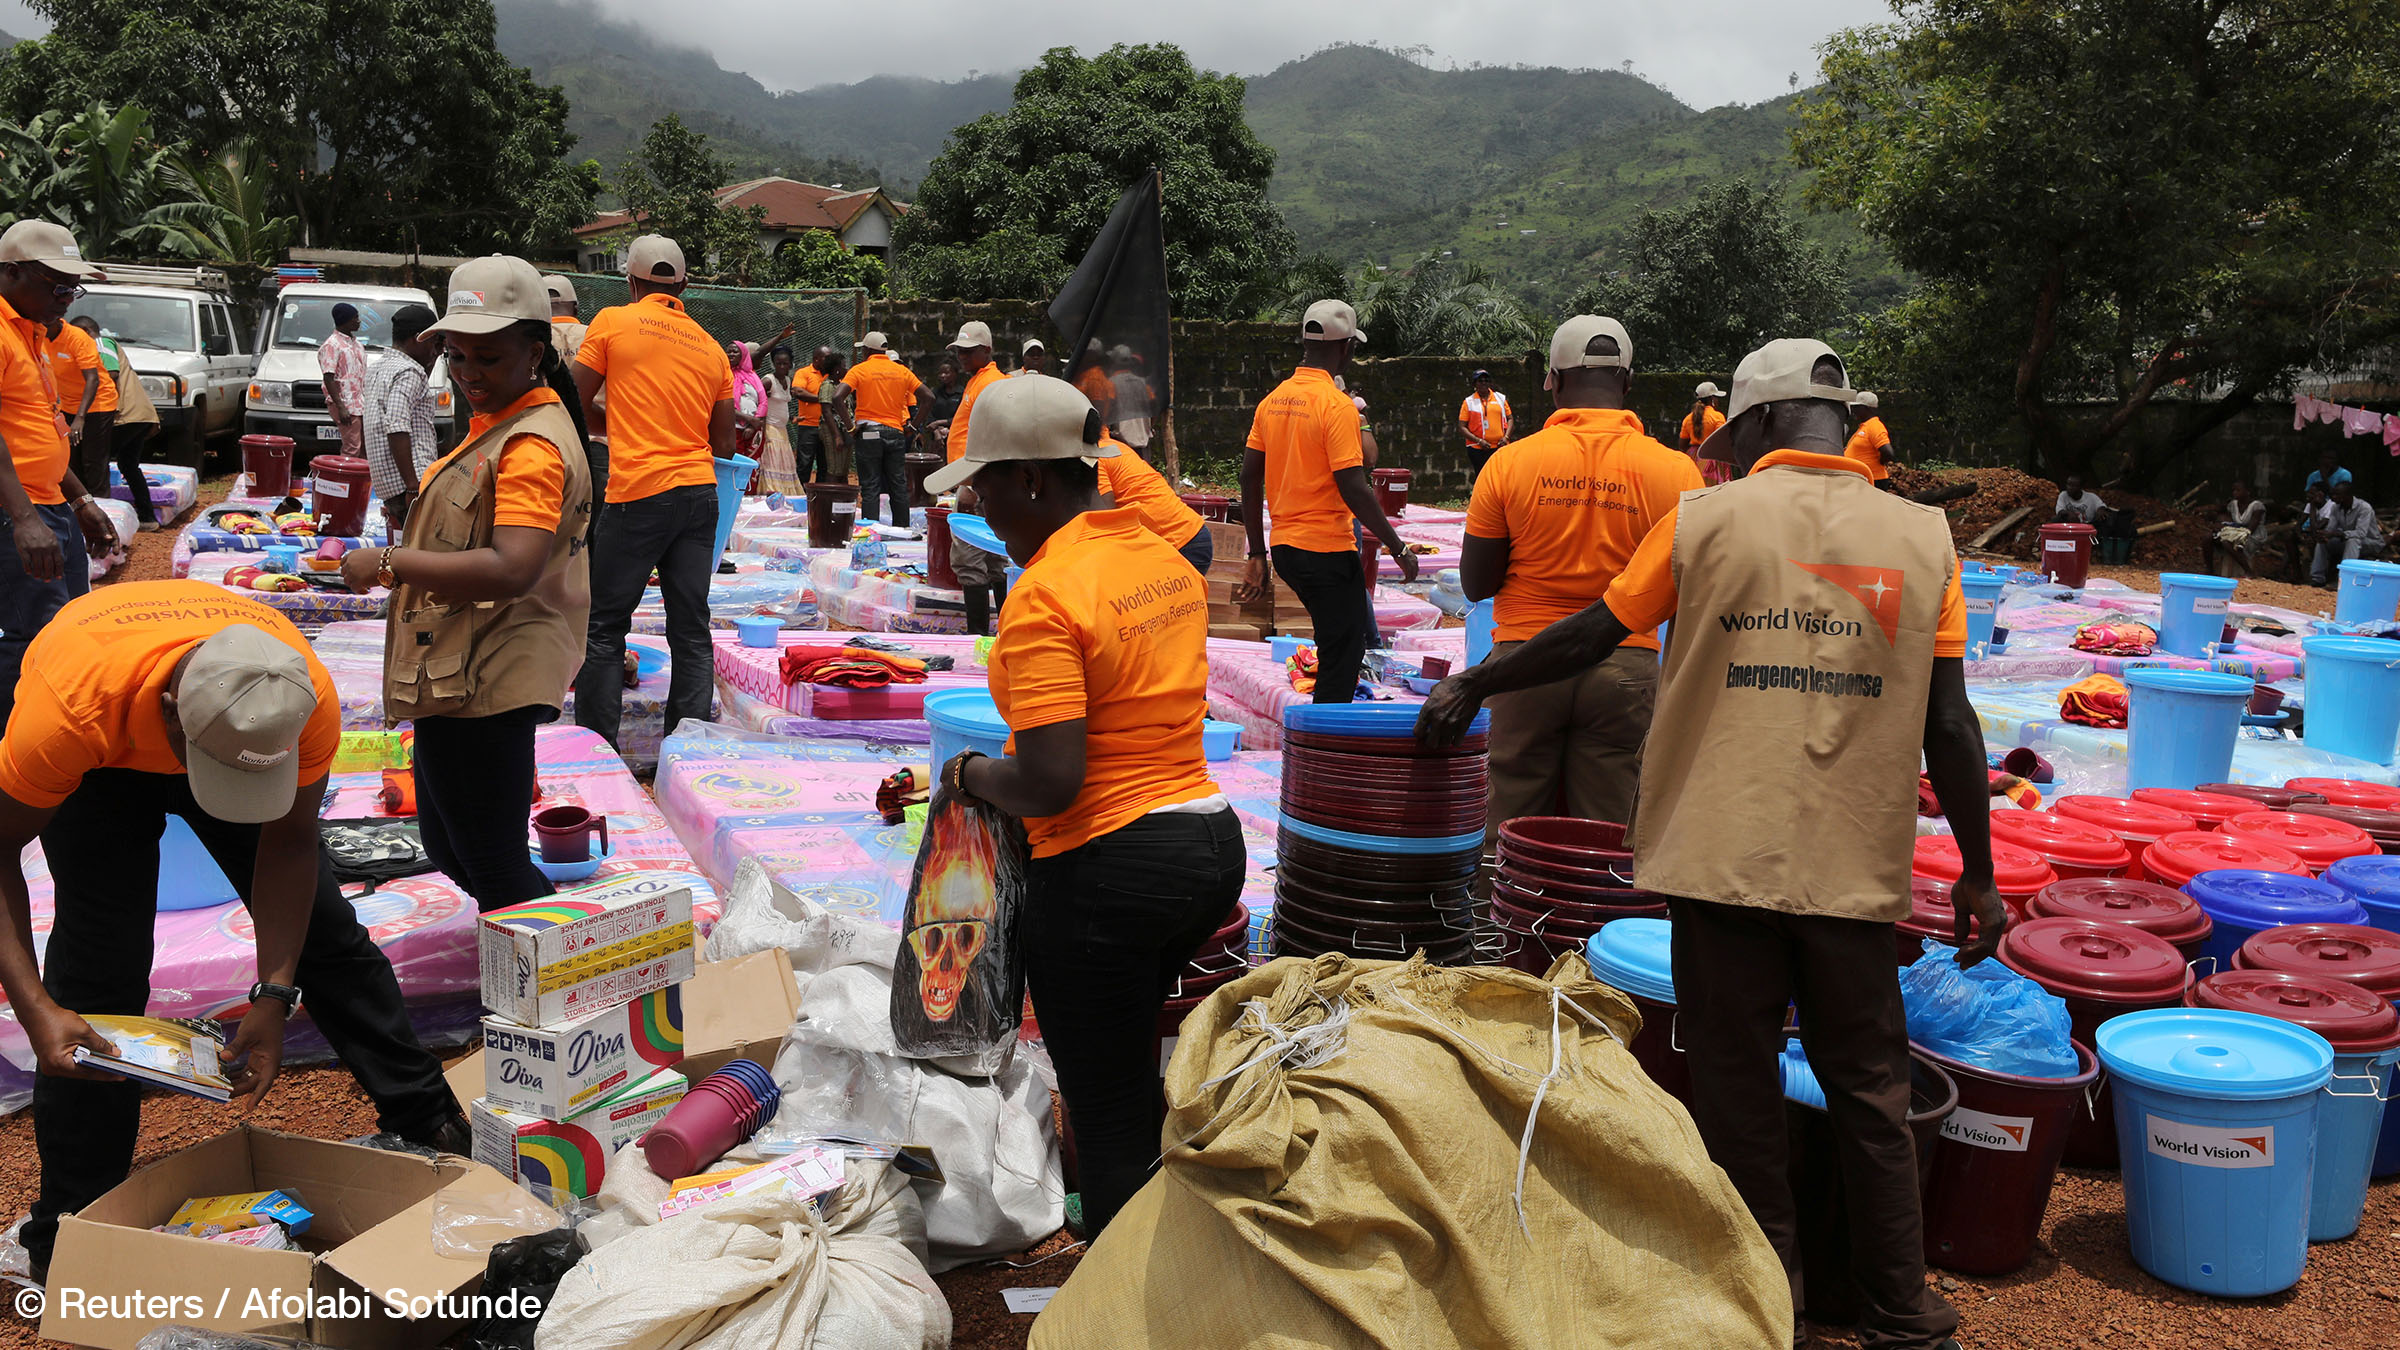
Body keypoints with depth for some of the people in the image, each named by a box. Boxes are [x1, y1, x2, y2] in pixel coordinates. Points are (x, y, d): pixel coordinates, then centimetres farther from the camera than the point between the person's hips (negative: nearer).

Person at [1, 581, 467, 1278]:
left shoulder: (309, 699, -37)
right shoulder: (70, 704, -45)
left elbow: (289, 843, -21)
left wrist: (274, 997, -24)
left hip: (236, 725, 2)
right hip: (100, 761, -2)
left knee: (323, 930, 0)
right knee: (100, 966, -11)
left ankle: (427, 1119, 16)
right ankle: (72, 1229, 4)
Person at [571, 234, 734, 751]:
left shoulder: (612, 322, 1)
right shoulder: (712, 348, 13)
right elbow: (723, 445, 14)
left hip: (640, 493, -4)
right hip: (701, 492, 4)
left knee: (604, 625, 5)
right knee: (691, 629, 7)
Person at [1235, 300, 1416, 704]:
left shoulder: (1272, 401, 7)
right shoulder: (1338, 406, -15)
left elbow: (1250, 478, 8)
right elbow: (1355, 491, -20)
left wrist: (1257, 556, 14)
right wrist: (1398, 548, -11)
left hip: (1284, 547, 8)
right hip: (1327, 550, -8)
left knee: (1349, 634, 24)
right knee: (1340, 659, 2)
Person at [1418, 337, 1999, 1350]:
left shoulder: (1708, 518, -2)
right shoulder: (1922, 536, 3)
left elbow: (1591, 636, 5)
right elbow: (1949, 723, 1)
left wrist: (1472, 686, 20)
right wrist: (1977, 876, 9)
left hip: (1725, 857, -2)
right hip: (1855, 868, 2)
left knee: (1739, 1090, 10)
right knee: (1868, 1093, 14)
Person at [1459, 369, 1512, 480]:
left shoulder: (1501, 398, 11)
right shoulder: (1469, 402, 2)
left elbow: (1510, 418, 15)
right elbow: (1462, 427, -1)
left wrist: (1506, 437, -2)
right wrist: (1478, 441, -12)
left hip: (1499, 446, 2)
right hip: (1477, 449, -2)